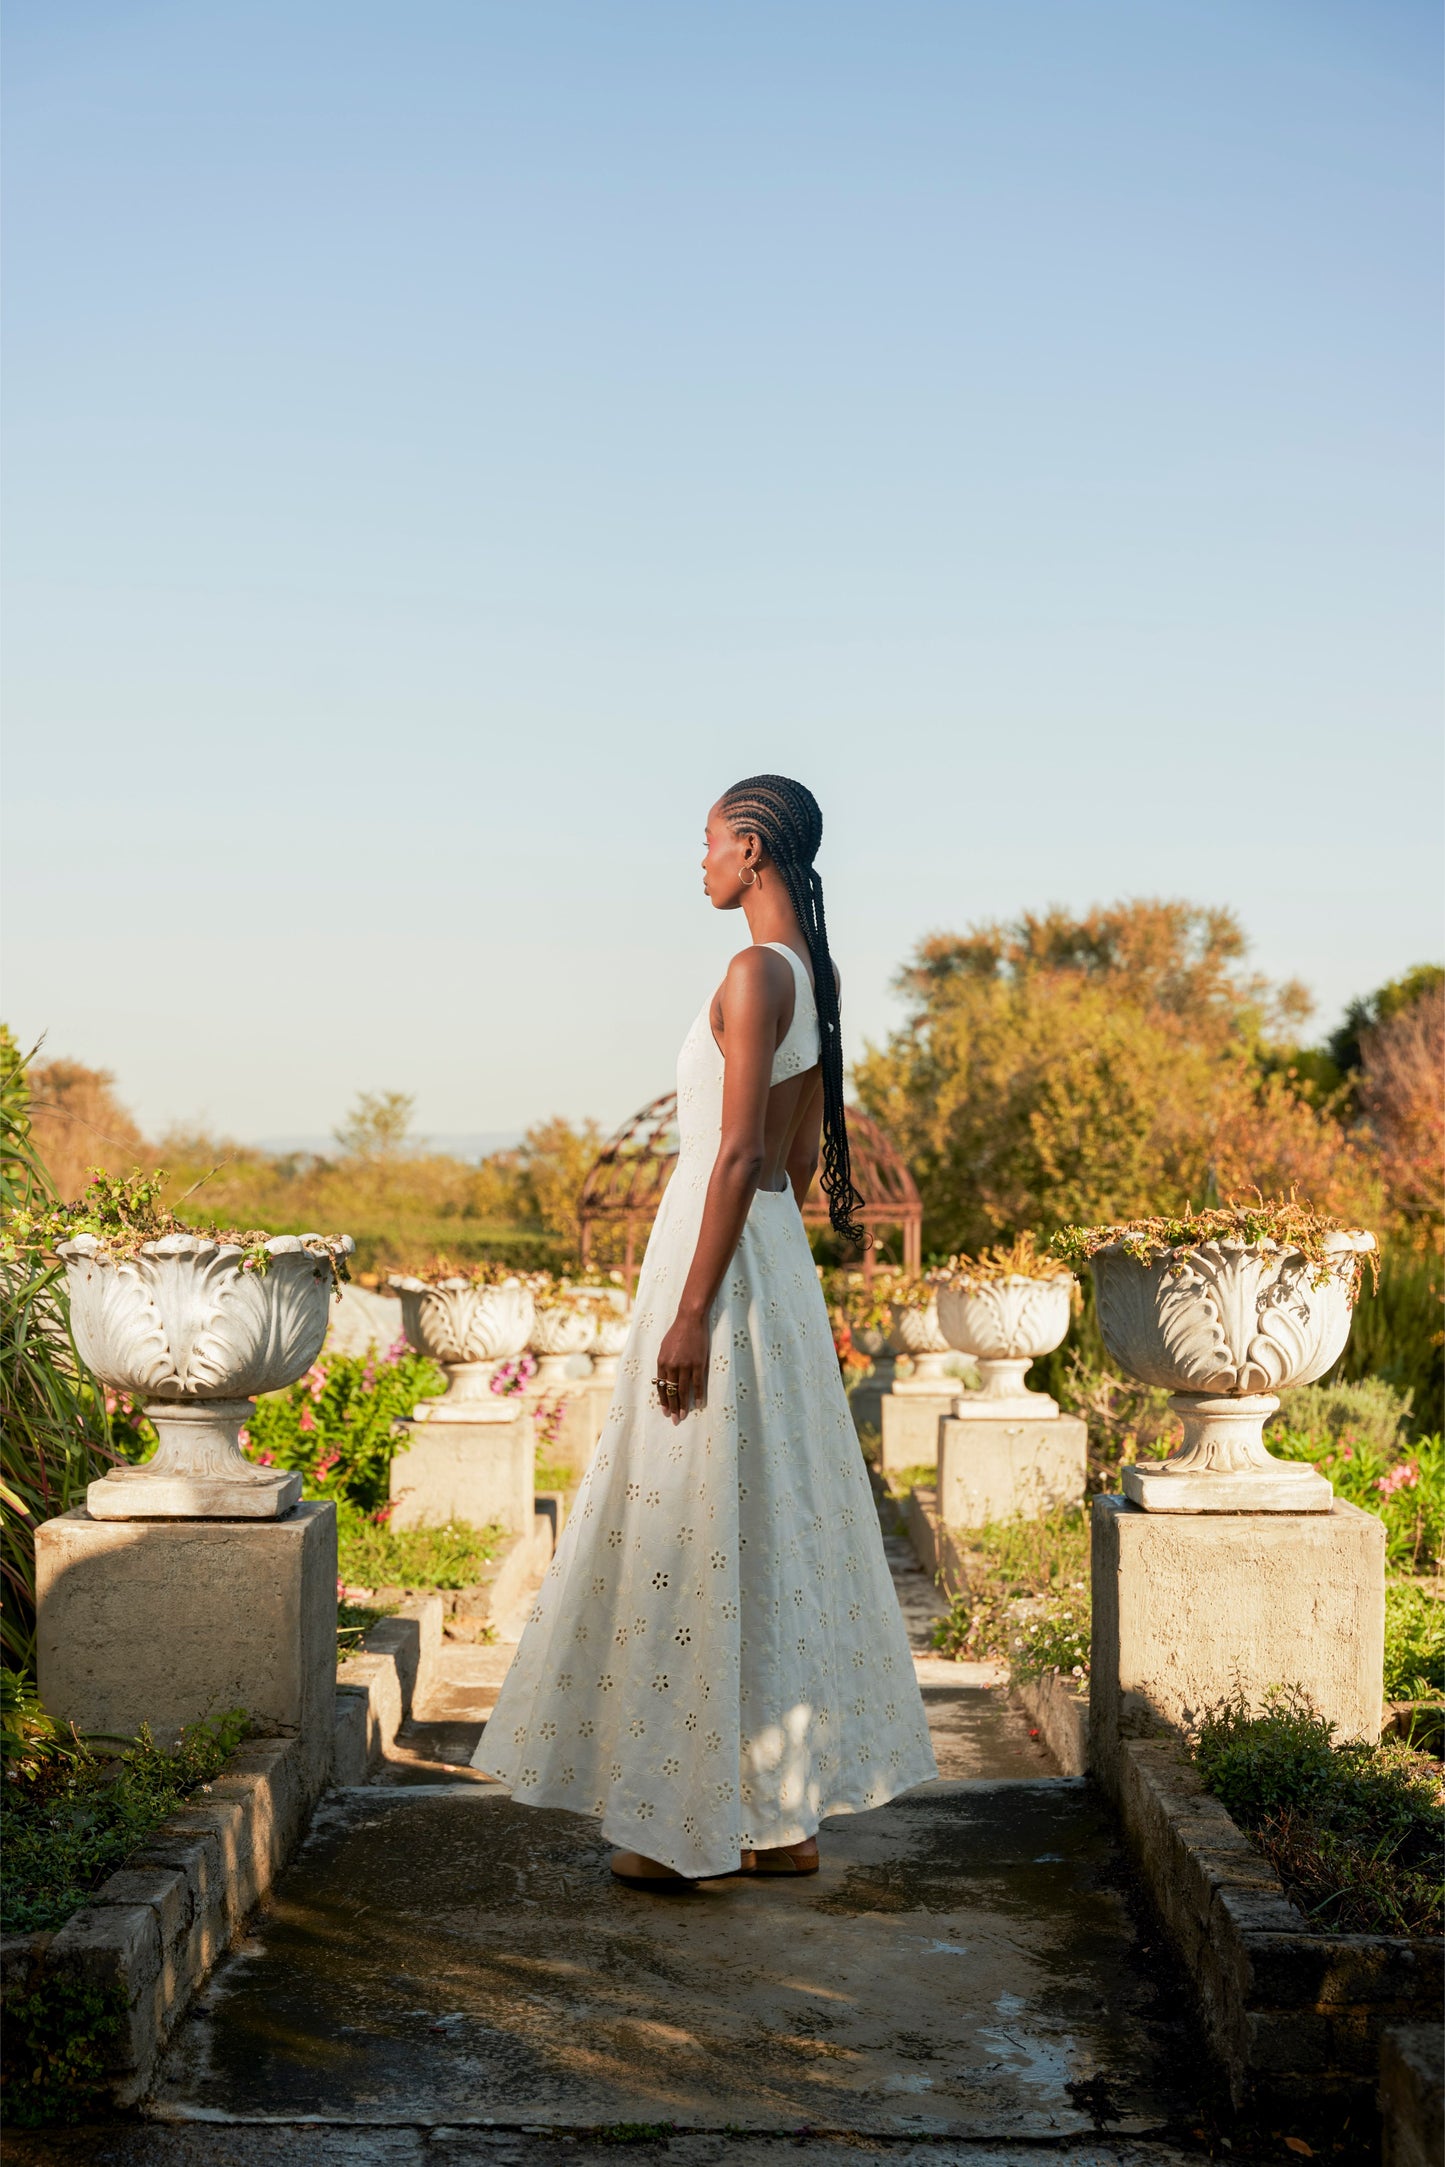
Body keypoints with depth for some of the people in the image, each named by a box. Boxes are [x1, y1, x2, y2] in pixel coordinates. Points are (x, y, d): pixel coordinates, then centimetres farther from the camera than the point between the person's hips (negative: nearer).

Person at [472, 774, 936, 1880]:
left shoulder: (756, 971, -15)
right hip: (776, 1252, 10)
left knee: (702, 1533, -3)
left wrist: (691, 1313, -20)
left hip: (726, 1250, -10)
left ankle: (698, 1825, 6)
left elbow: (739, 1155, -20)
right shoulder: (814, 973, 13)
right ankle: (785, 1812, 20)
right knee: (771, 1532, 12)